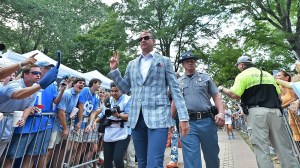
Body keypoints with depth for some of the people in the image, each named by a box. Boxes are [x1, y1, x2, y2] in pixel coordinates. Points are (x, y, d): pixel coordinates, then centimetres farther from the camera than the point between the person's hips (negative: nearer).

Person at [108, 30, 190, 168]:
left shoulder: (164, 61, 7)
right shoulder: (131, 64, 18)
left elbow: (175, 89, 1)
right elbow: (125, 89, 19)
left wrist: (183, 117, -8)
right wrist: (114, 70, 9)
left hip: (158, 116, -4)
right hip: (136, 117, 4)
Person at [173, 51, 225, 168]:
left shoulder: (206, 78, 12)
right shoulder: (178, 82, 13)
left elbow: (217, 97, 7)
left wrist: (221, 113, -9)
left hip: (207, 120, 1)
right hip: (187, 123, 0)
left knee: (212, 154, 15)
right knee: (191, 156, -2)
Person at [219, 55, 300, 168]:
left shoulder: (243, 75, 1)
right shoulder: (268, 74, 21)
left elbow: (235, 95, -10)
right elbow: (278, 94, 18)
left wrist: (222, 89, 5)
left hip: (257, 112, -6)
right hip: (275, 111, 6)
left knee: (261, 148, -3)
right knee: (284, 147, 10)